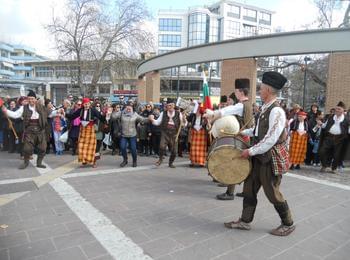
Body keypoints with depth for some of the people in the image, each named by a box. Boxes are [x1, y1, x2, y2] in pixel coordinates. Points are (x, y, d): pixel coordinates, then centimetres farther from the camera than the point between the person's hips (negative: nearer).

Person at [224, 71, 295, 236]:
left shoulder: (276, 111, -20)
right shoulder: (265, 109, 8)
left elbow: (271, 139, -25)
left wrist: (250, 151, -20)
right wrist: (242, 132, 19)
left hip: (270, 158, -9)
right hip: (259, 157, 9)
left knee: (272, 193, 6)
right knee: (249, 188, 12)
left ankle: (288, 224, 28)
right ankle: (245, 221, 26)